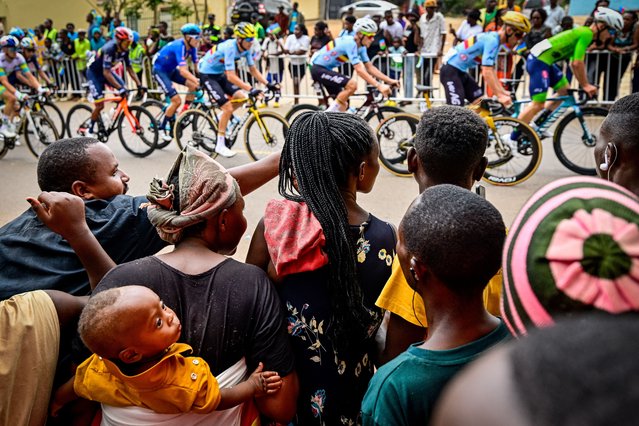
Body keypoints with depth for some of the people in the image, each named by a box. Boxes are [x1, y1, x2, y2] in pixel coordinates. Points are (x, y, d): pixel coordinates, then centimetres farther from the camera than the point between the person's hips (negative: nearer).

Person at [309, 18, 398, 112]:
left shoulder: (361, 47, 2)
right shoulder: (350, 43, -25)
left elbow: (370, 67, 4)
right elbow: (359, 70, -33)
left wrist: (389, 80, -5)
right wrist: (379, 85, -38)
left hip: (326, 69, 10)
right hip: (318, 69, -10)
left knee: (343, 104, 8)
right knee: (352, 84, -25)